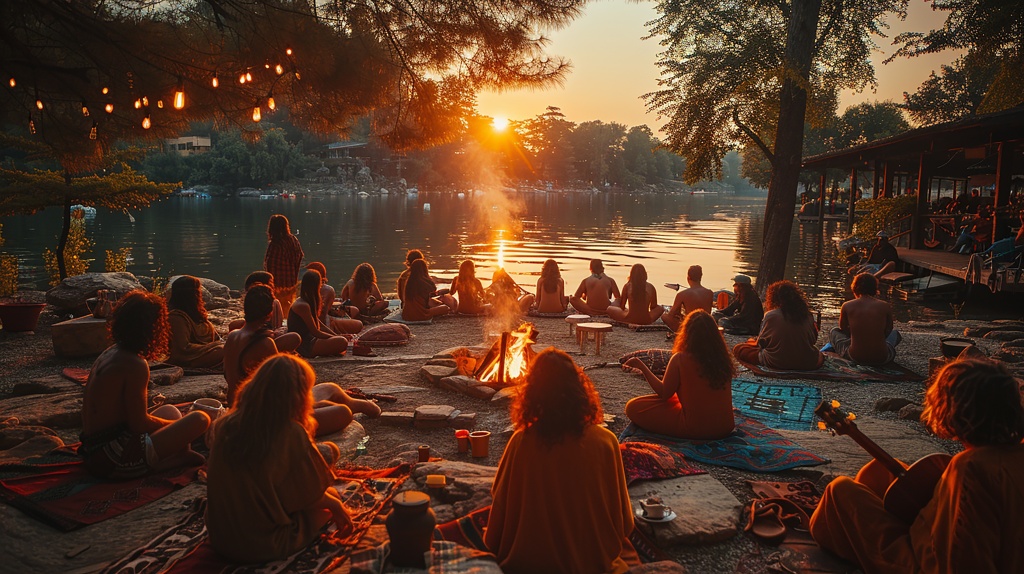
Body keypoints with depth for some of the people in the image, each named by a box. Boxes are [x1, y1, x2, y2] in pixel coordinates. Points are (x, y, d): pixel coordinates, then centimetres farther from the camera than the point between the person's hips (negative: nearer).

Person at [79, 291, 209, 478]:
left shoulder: (109, 353, 10)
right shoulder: (136, 366, -18)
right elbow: (139, 424, -16)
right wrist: (174, 425, 1)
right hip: (115, 461, -9)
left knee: (170, 411, 24)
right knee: (199, 419, -11)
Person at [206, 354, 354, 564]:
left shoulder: (224, 425, -8)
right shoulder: (291, 434, -24)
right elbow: (313, 496, -10)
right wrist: (336, 506, 10)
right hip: (265, 546, -4)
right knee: (331, 498, 20)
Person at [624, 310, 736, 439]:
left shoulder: (680, 359, -16)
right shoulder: (724, 359, -4)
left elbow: (664, 393, -8)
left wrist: (641, 366, -1)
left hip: (694, 429, -6)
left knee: (633, 407, 1)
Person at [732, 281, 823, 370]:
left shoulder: (770, 315, -12)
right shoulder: (808, 315, -1)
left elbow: (761, 342, -3)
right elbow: (814, 340, 11)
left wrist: (751, 341, 21)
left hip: (776, 363, -4)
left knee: (738, 349, 7)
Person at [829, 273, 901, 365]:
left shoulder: (847, 306, -5)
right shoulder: (885, 306, -4)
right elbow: (888, 331, 12)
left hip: (855, 357, -1)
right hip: (881, 358, 1)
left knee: (834, 332, 29)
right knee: (895, 333, 34)